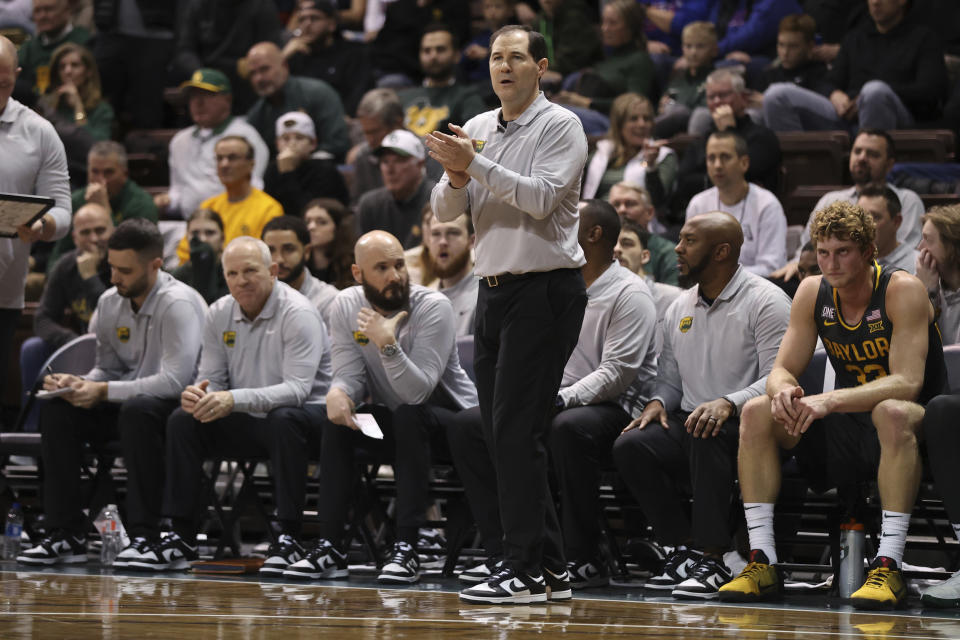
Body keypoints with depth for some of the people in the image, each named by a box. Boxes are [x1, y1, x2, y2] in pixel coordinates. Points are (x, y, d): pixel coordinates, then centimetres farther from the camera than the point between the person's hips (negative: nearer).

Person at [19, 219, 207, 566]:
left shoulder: (178, 304, -18)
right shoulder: (110, 302, 6)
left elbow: (175, 380, -26)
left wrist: (104, 392, -26)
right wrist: (78, 382, -8)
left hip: (177, 407, -7)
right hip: (127, 405, 7)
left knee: (137, 411, -38)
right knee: (57, 408, -14)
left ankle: (146, 535, -32)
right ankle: (65, 534, -13)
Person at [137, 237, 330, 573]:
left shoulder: (298, 314, -17)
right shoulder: (219, 314, 4)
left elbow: (297, 388, -27)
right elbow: (212, 379, 6)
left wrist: (234, 399, -40)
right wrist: (197, 394, -22)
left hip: (302, 413, -6)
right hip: (246, 423, 6)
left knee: (283, 419, -38)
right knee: (182, 419, -14)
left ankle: (289, 536, -31)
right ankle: (182, 537, -12)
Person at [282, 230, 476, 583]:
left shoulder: (433, 307, -21)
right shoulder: (346, 306, -5)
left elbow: (418, 391, -28)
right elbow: (350, 373, -7)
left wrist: (387, 343, -40)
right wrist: (338, 392, -30)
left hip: (449, 416, -4)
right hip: (390, 423, 4)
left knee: (408, 416, -34)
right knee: (335, 419, -21)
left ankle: (407, 548, -36)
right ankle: (330, 547, -21)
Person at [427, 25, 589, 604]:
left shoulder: (560, 126, -5)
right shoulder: (478, 129, 15)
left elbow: (540, 198, -18)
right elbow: (445, 211, 10)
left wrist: (477, 164, -20)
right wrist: (455, 178, -11)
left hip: (545, 290, -8)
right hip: (495, 290, 8)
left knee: (517, 431, -12)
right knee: (503, 432, 7)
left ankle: (526, 572, -12)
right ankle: (551, 565, 12)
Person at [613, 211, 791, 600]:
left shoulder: (766, 302, -6)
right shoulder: (679, 309, 17)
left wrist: (729, 403, -31)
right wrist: (658, 403, 1)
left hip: (745, 426, -6)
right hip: (689, 422, 6)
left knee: (706, 435, -39)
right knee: (630, 446, -22)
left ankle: (712, 557, -35)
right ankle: (684, 551, -17)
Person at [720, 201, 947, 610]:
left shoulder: (903, 291, -17)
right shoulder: (813, 292, 0)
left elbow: (907, 383, -27)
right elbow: (783, 370, 0)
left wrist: (830, 401, -40)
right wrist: (783, 391, -27)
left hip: (916, 427, -6)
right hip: (848, 429, 6)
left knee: (892, 412, -39)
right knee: (757, 414, -13)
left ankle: (889, 566, -39)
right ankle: (762, 561, -17)